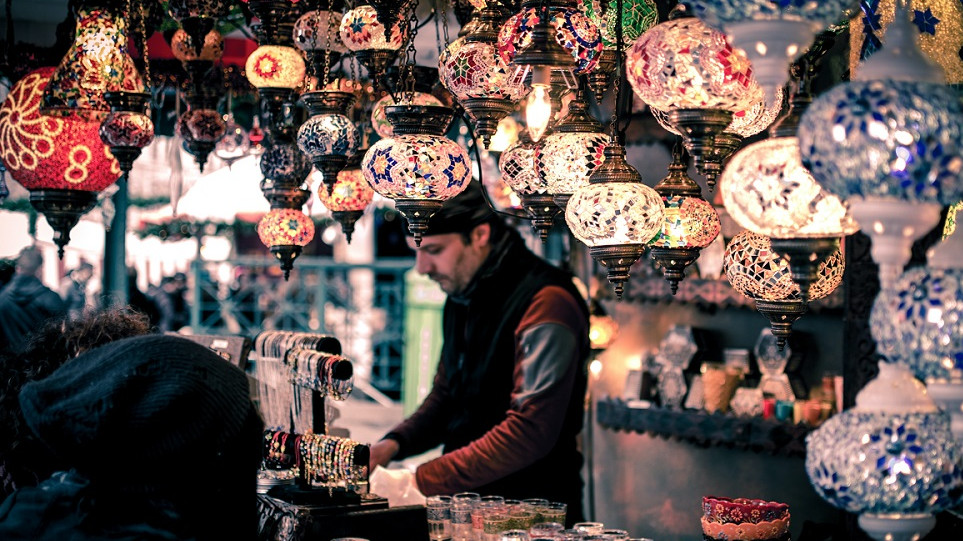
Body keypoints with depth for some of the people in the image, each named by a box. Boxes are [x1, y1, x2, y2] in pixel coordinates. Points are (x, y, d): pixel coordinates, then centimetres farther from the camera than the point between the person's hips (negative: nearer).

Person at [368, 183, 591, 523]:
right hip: (468, 505, 7)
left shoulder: (545, 303, -15)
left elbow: (530, 431, -21)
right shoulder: (461, 298, 12)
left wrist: (420, 482, -21)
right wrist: (394, 443, 3)